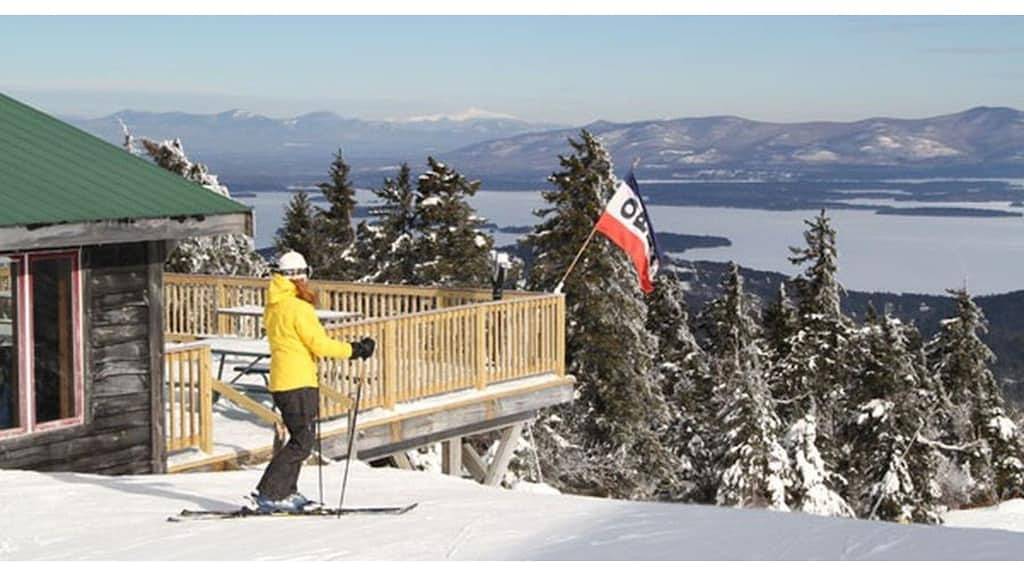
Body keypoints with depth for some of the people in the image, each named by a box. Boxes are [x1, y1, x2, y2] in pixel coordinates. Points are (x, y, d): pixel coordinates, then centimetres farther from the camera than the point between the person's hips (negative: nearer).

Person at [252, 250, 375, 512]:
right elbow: (320, 344, -16)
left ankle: (286, 492, 17)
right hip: (299, 382, -9)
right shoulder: (298, 308, -16)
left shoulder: (273, 307, 12)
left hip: (280, 382, 9)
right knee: (303, 441, -5)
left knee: (300, 437, 17)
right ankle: (268, 494, -8)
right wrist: (355, 350, -6)